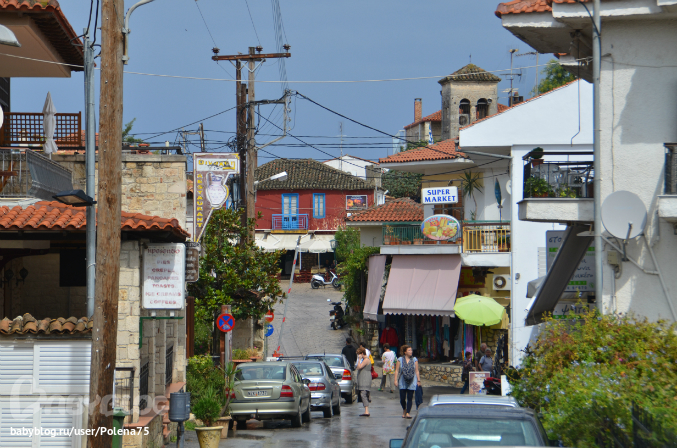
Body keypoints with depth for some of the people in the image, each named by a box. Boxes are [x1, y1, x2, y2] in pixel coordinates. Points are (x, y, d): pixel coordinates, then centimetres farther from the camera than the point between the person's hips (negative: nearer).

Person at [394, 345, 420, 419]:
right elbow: (397, 370, 3)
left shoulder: (414, 360, 6)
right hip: (402, 382, 0)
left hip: (412, 382, 0)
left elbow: (417, 371, 9)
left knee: (410, 398, -3)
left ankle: (407, 413, 1)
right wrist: (395, 380, -4)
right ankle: (404, 410, 26)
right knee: (402, 398, 0)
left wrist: (418, 380, 5)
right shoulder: (400, 360, 2)